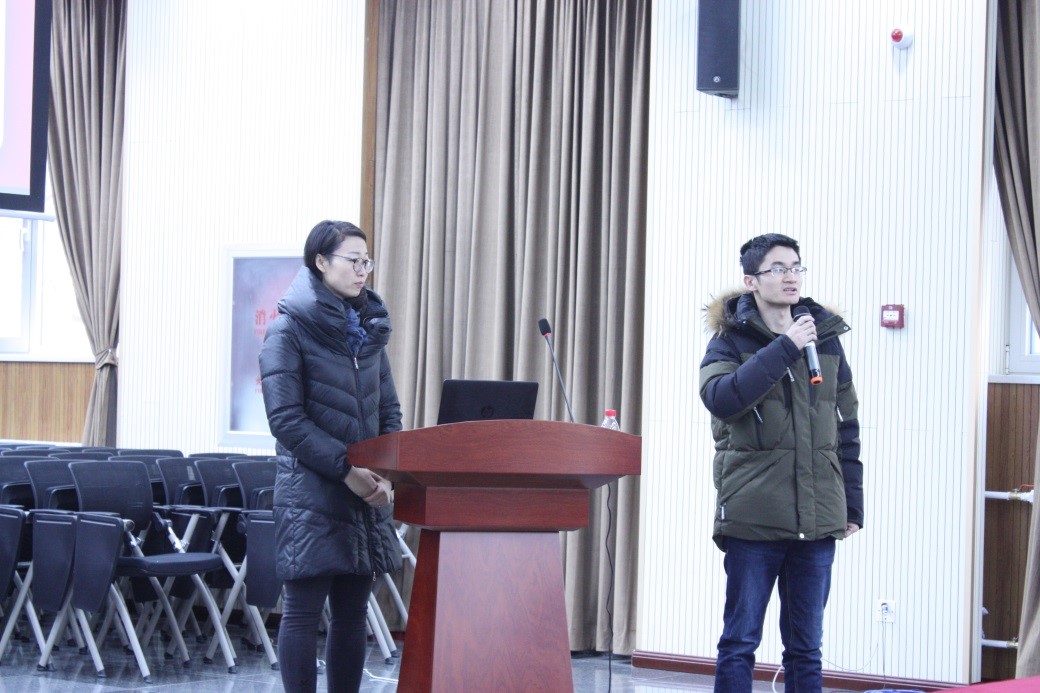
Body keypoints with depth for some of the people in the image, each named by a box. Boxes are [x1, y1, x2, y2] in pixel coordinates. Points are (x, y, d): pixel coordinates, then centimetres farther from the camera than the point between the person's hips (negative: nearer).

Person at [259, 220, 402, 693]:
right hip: (311, 491, -6)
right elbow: (285, 419, -12)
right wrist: (347, 468, -16)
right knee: (304, 610, -5)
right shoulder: (289, 330, -5)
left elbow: (390, 412, 16)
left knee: (352, 611, 7)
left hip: (368, 491, 6)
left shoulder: (370, 329, 14)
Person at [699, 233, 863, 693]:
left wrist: (852, 505, 12)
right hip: (753, 517, -4)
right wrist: (783, 349, -19)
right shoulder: (731, 340, 1)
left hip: (817, 518, 4)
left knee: (806, 647, 9)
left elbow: (847, 429, 16)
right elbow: (720, 397, -20)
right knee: (740, 642, 1)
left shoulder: (826, 340, 11)